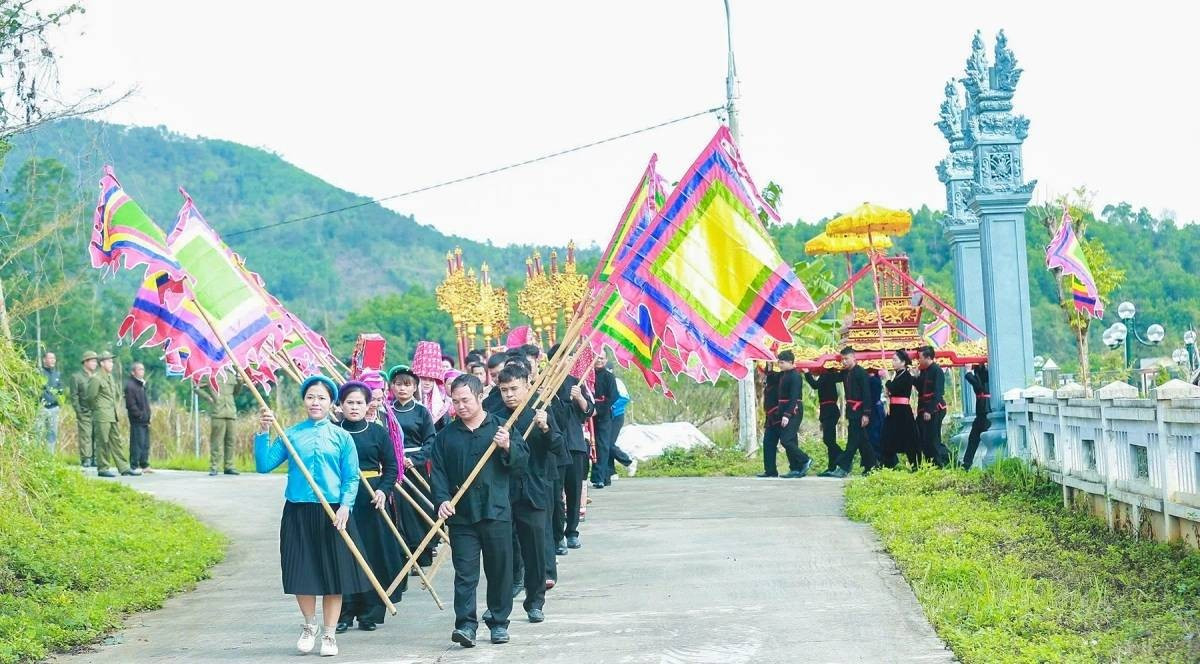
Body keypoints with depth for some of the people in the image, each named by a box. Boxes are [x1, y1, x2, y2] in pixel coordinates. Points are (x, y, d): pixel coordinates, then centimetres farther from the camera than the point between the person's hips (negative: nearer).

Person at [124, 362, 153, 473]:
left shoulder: (142, 384, 18)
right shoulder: (130, 385, -12)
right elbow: (131, 405, -17)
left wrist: (148, 416, 15)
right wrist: (141, 416, -16)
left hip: (144, 420, 9)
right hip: (137, 421, -9)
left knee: (145, 444, 12)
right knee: (137, 443, -7)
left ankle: (144, 465, 18)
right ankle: (134, 466, -2)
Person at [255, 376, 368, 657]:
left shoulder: (342, 437, 2)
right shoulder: (291, 434, 4)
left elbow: (351, 478, 1)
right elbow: (264, 465, -3)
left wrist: (345, 506, -12)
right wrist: (263, 433, -12)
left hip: (333, 514, 0)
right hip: (298, 513, 1)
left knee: (334, 574, 4)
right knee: (302, 572, 4)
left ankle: (329, 634, 17)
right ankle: (309, 626, 28)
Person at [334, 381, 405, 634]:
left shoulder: (378, 432, 5)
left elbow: (391, 467, 7)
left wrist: (384, 490, -8)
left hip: (371, 500, 0)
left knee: (373, 554, 0)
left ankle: (370, 613, 9)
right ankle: (344, 613, 6)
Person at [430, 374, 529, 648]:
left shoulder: (500, 427, 3)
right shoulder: (446, 435, 7)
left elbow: (522, 462, 1)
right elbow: (438, 471, 4)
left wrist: (508, 447, -19)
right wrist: (442, 500, -11)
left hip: (496, 512, 0)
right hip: (461, 515, 0)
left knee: (499, 571, 8)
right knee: (465, 572, -5)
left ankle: (499, 622, 19)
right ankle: (465, 624, -7)